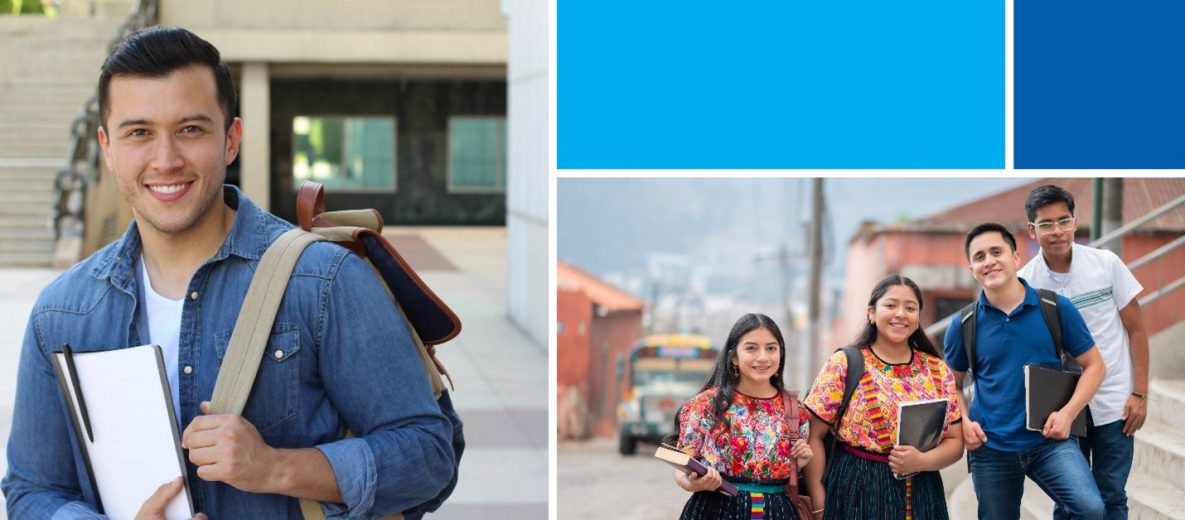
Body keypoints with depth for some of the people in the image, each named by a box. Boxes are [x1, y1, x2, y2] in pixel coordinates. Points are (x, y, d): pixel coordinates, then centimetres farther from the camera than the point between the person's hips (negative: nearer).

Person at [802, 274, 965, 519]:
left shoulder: (938, 371, 6)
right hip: (856, 493, -3)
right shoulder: (843, 366, -3)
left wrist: (922, 461, -14)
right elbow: (813, 437, -3)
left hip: (920, 497, 3)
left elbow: (955, 442, 6)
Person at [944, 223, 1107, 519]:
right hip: (991, 449, 2)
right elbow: (952, 384, 14)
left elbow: (1094, 365, 4)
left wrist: (1068, 413, -10)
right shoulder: (963, 325, 1)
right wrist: (963, 421, -5)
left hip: (1049, 441, -2)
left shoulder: (1057, 308, -3)